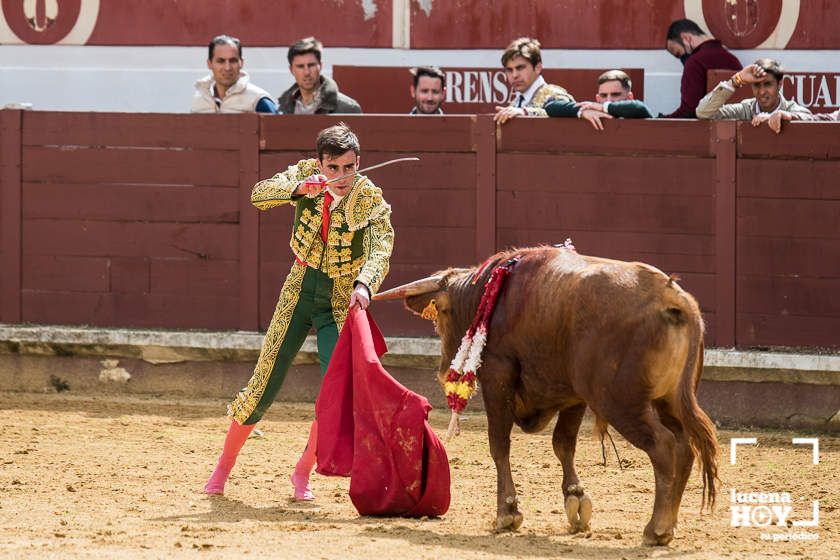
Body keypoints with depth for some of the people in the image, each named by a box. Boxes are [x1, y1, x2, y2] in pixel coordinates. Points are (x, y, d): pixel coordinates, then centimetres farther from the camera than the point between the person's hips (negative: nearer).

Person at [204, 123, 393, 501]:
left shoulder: (370, 201, -16)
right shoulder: (306, 176, -10)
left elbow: (381, 251, -30)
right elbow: (259, 195, -22)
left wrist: (364, 285, -51)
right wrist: (300, 188, -41)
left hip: (339, 304, -1)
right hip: (299, 294, 1)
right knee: (264, 386, 1)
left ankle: (302, 474, 8)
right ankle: (223, 468, 18)